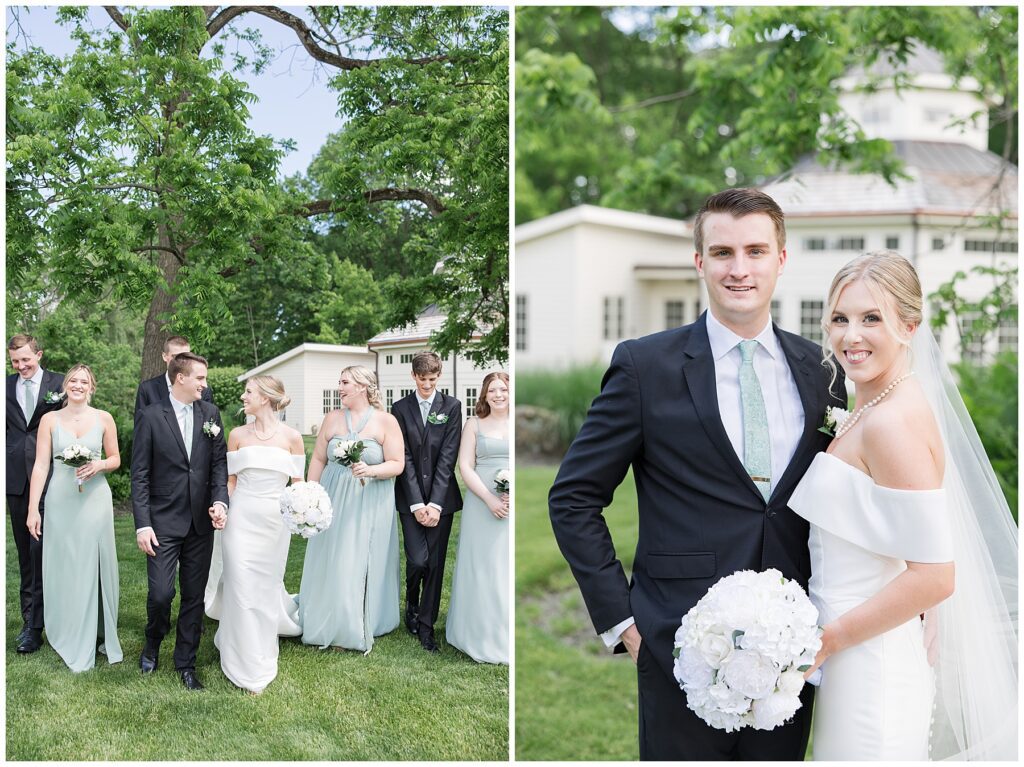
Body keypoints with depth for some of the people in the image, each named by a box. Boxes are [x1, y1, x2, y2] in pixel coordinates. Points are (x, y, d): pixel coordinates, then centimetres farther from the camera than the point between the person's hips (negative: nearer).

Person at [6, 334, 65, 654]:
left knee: (41, 550, -8)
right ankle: (30, 616, 19)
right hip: (16, 477, 4)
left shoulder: (59, 384, 0)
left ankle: (34, 625, -6)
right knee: (25, 550, 11)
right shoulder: (5, 386, 9)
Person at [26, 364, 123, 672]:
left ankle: (99, 635, 16)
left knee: (95, 567, 3)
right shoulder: (50, 419, 2)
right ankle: (71, 639, 14)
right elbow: (41, 465, 0)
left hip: (95, 500, 0)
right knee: (63, 569, 4)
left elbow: (115, 459, 11)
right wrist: (33, 509, -5)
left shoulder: (103, 418, 4)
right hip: (60, 501, 0)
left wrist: (99, 465, -12)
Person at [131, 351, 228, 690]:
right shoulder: (151, 416, -5)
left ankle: (186, 663, 20)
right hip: (164, 521, -3)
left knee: (194, 596, 8)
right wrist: (142, 525, -11)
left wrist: (220, 501, -10)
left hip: (201, 522, 4)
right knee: (161, 593, -8)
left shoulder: (210, 414, 6)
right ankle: (153, 643, 22)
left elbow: (219, 462, 7)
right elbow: (139, 474, -5)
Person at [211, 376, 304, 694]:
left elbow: (298, 484, 4)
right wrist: (221, 510, -5)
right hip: (241, 519, 0)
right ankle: (247, 668, 9)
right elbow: (230, 481, 8)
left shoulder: (291, 437, -1)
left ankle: (262, 658, 33)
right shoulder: (238, 435, 2)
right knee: (242, 587, -2)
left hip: (274, 521, 0)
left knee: (266, 586, 11)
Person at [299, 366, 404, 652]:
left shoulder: (386, 422, -4)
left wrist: (371, 470, -23)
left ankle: (361, 627, 15)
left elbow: (397, 465, -6)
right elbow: (318, 460, 8)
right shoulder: (333, 419, 5)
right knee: (331, 563, 4)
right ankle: (330, 625, 16)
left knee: (363, 566, 2)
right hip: (334, 501, 3)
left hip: (370, 506, -3)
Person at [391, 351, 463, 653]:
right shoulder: (401, 408, 3)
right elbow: (404, 458, -3)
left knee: (435, 563, 2)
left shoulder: (452, 407, 1)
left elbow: (448, 455, -5)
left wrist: (435, 503, -12)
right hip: (410, 498, 0)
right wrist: (416, 503, -11)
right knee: (417, 560, -10)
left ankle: (426, 625, 14)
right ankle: (412, 606, 20)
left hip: (441, 497, 0)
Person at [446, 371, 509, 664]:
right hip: (482, 503, 0)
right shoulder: (474, 424, 7)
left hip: (516, 505, 0)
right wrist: (489, 498, -13)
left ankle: (507, 636, 11)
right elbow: (465, 466, 0)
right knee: (481, 568, 1)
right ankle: (482, 636, 9)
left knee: (510, 568, 1)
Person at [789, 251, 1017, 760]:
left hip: (871, 665, -9)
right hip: (857, 663, 9)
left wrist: (827, 639, -18)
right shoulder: (867, 411, 9)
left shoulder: (895, 421, -20)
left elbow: (934, 576, -23)